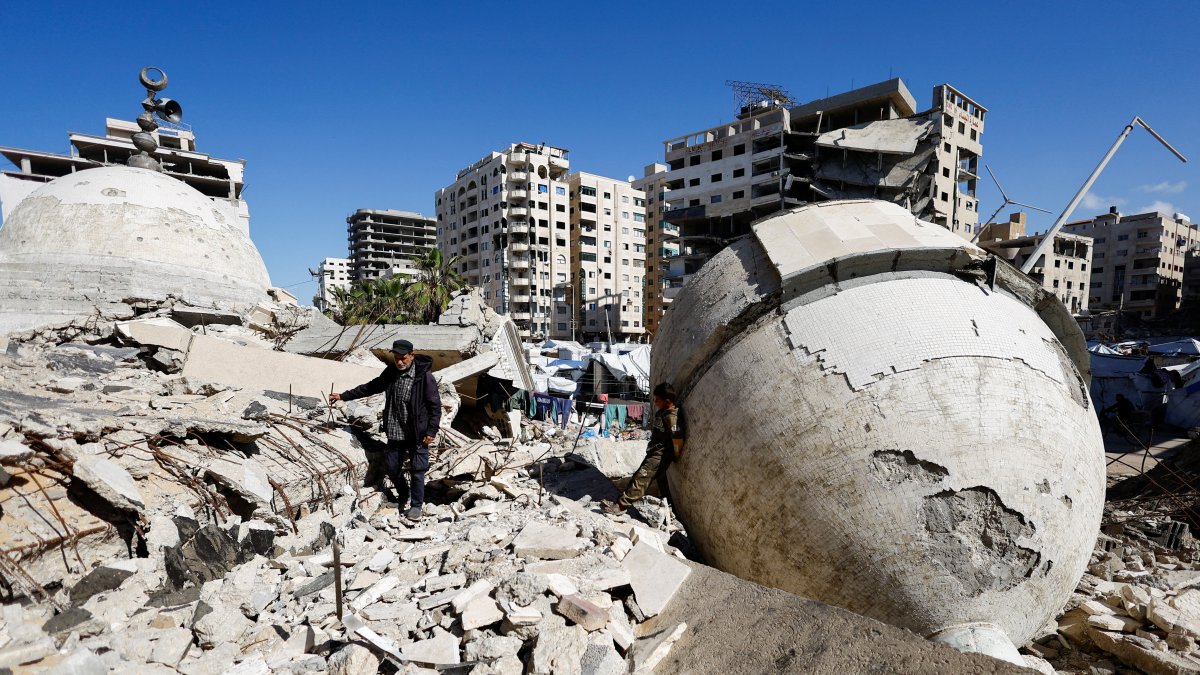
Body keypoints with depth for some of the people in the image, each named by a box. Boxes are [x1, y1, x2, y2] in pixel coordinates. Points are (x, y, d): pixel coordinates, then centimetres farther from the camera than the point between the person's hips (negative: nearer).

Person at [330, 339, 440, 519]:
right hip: (395, 432, 6)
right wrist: (344, 396, 15)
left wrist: (431, 431, -14)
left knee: (417, 470, 3)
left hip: (417, 434, -6)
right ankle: (403, 495, 41)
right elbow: (371, 387, 16)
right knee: (391, 467, 14)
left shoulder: (424, 376, -17)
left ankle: (416, 505, 23)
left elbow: (435, 406, -13)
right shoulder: (391, 372, 1)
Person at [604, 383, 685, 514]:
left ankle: (621, 505, -14)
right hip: (656, 452, 11)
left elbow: (678, 440, -23)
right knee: (661, 479, 22)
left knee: (641, 477, -13)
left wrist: (676, 457, -13)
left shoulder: (672, 417, -23)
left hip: (660, 454, -11)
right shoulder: (663, 412, 8)